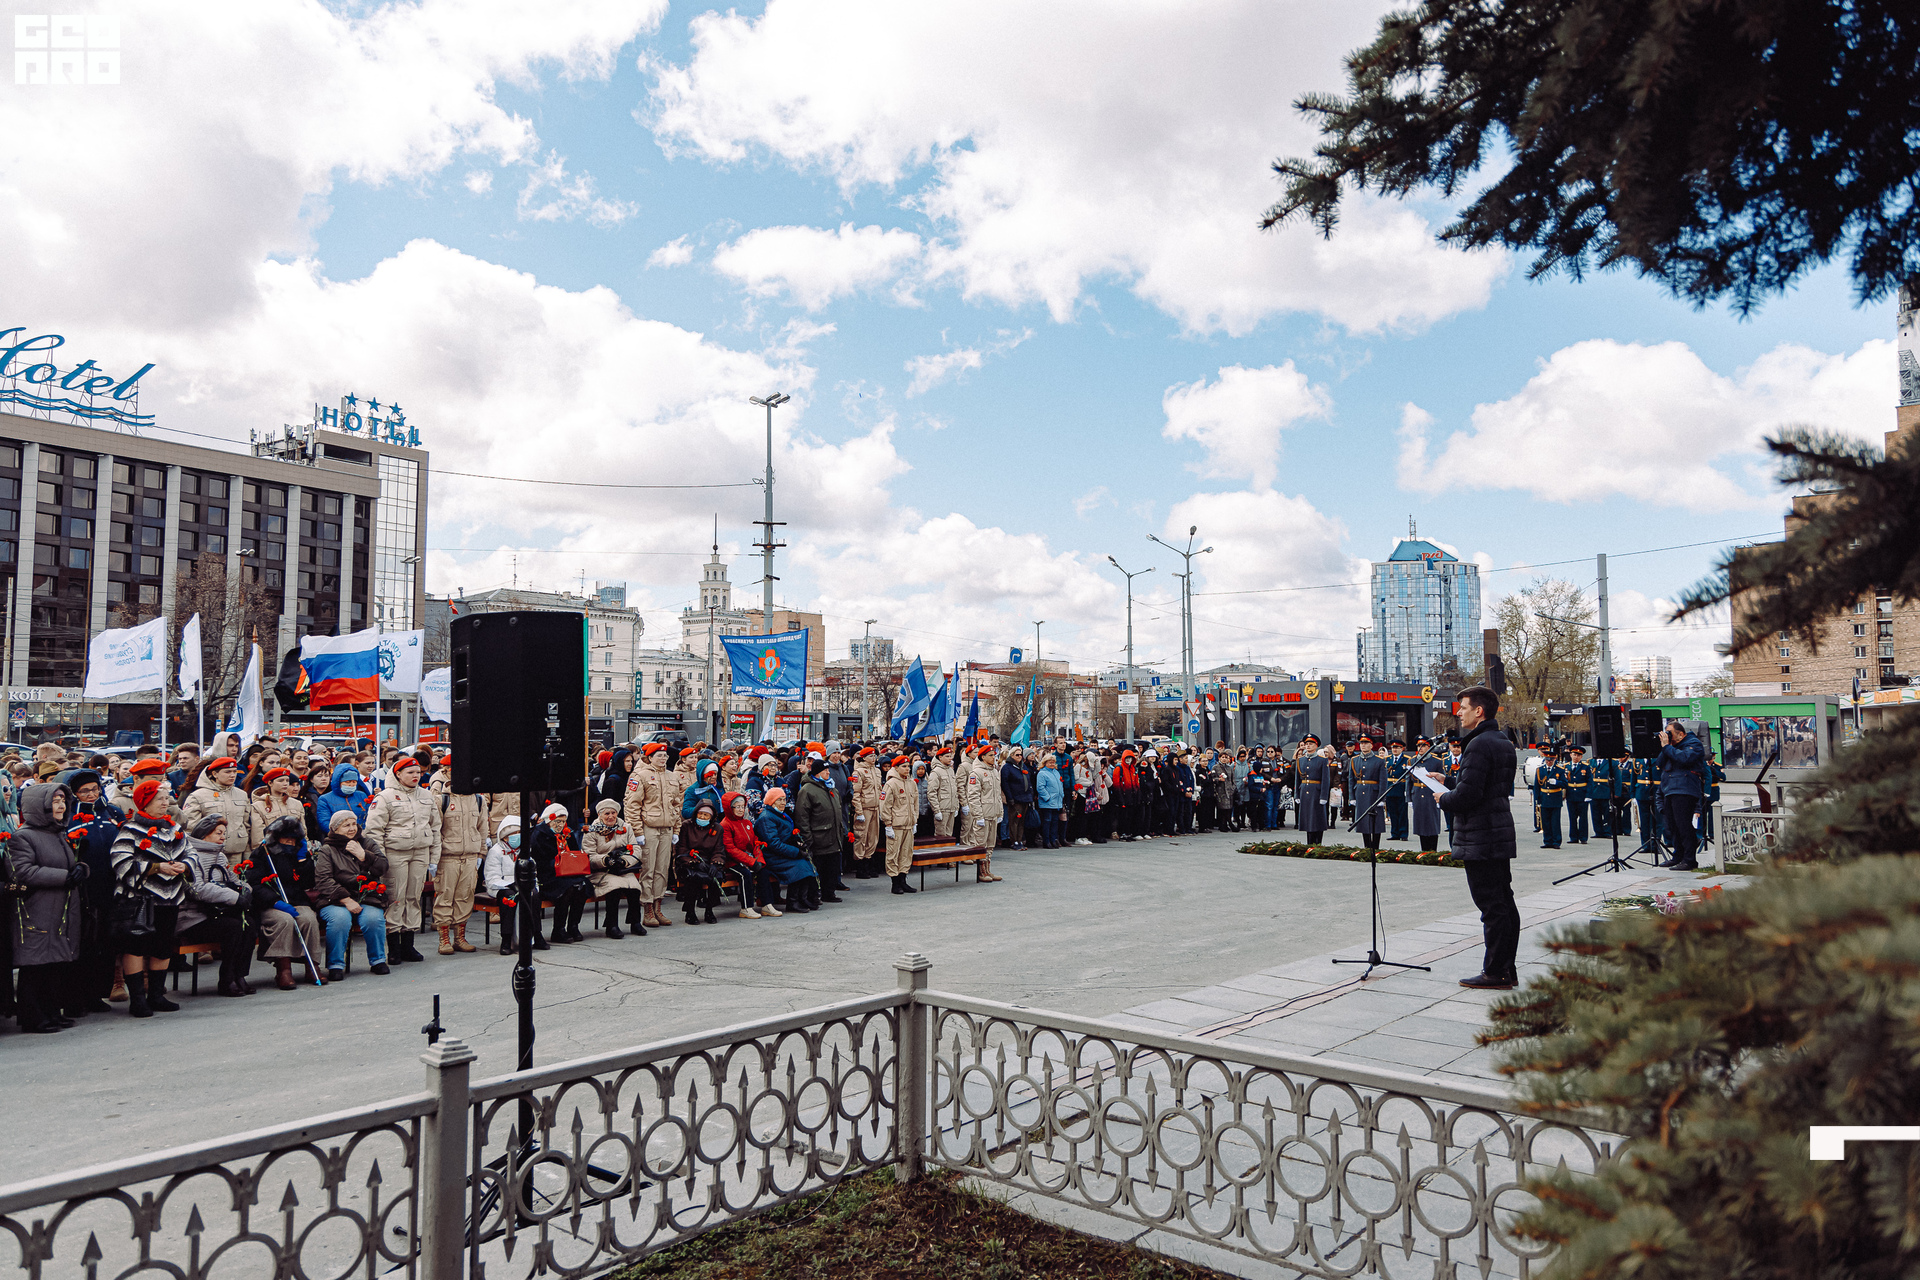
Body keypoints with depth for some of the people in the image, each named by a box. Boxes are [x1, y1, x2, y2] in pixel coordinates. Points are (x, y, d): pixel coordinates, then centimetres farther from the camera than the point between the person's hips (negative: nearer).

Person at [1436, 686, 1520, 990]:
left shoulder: (1479, 745, -18)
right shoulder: (1503, 742, 15)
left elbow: (1468, 794, -23)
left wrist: (1444, 799, -5)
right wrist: (1449, 783, 15)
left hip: (1480, 839, -10)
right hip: (1501, 833, 10)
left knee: (1492, 906, -5)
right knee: (1504, 903, 13)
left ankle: (1495, 973, 1)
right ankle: (1508, 969, 20)